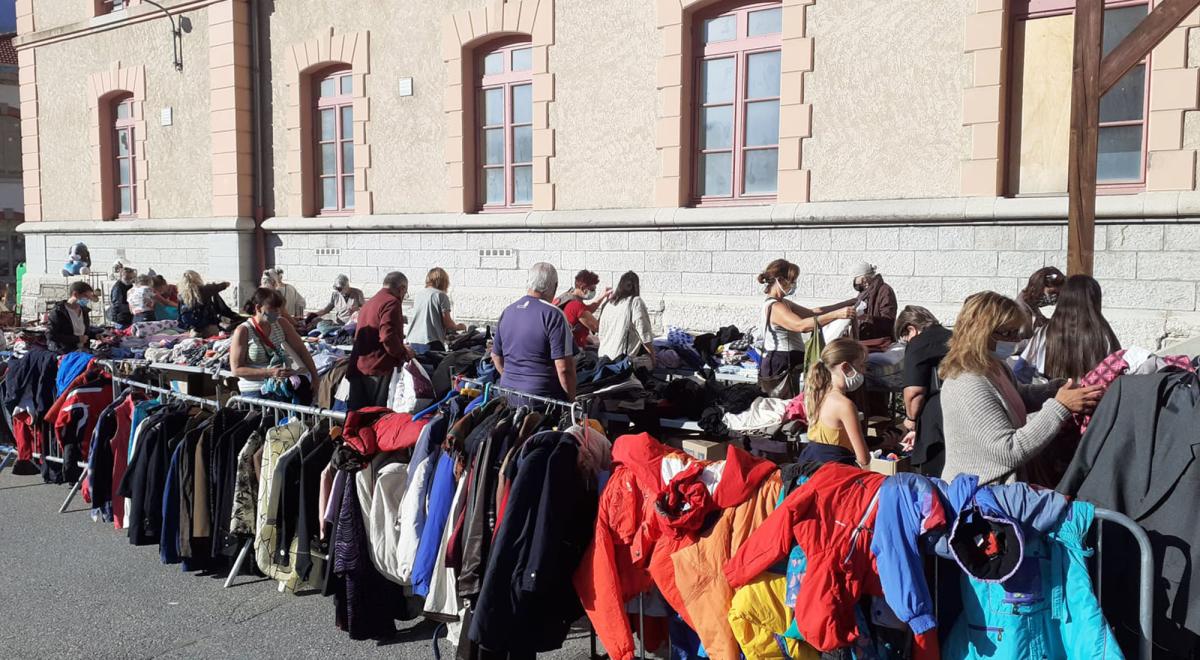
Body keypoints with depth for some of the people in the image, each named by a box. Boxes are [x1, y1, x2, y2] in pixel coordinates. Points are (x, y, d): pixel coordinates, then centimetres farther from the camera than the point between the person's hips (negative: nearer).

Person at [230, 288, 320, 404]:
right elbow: (236, 369, -10)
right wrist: (269, 372, -19)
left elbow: (301, 351, 8)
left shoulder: (282, 325, 5)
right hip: (255, 391, -4)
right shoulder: (243, 331, -8)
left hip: (283, 385, 4)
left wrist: (315, 377, -2)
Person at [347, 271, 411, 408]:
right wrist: (404, 354, -6)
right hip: (379, 368, -9)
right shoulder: (392, 302, -8)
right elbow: (388, 337, -21)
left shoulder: (369, 302, 22)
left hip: (357, 368, 9)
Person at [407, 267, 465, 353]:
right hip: (431, 343, -6)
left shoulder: (417, 295, 12)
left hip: (413, 341, 6)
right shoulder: (441, 295, -4)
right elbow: (447, 323, -5)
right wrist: (457, 327, 16)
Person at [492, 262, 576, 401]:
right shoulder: (553, 315, -13)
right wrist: (572, 400, -5)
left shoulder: (507, 311, 7)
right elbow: (564, 368, -17)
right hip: (543, 395, -6)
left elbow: (496, 356, 17)